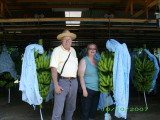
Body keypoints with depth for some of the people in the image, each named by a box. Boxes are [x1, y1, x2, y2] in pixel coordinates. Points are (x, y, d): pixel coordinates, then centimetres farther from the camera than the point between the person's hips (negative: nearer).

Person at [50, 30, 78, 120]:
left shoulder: (73, 50, 14)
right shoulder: (57, 50, -4)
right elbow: (54, 68, -11)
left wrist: (76, 80, 11)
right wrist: (56, 85, -17)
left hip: (74, 81, 6)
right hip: (62, 81, -6)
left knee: (71, 107, 17)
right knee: (58, 109, -6)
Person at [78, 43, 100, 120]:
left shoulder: (96, 61, 12)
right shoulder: (84, 60, -5)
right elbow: (81, 76, -10)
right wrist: (84, 89, -15)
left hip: (97, 90, 6)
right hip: (88, 89, -6)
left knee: (93, 111, 14)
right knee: (85, 111, -1)